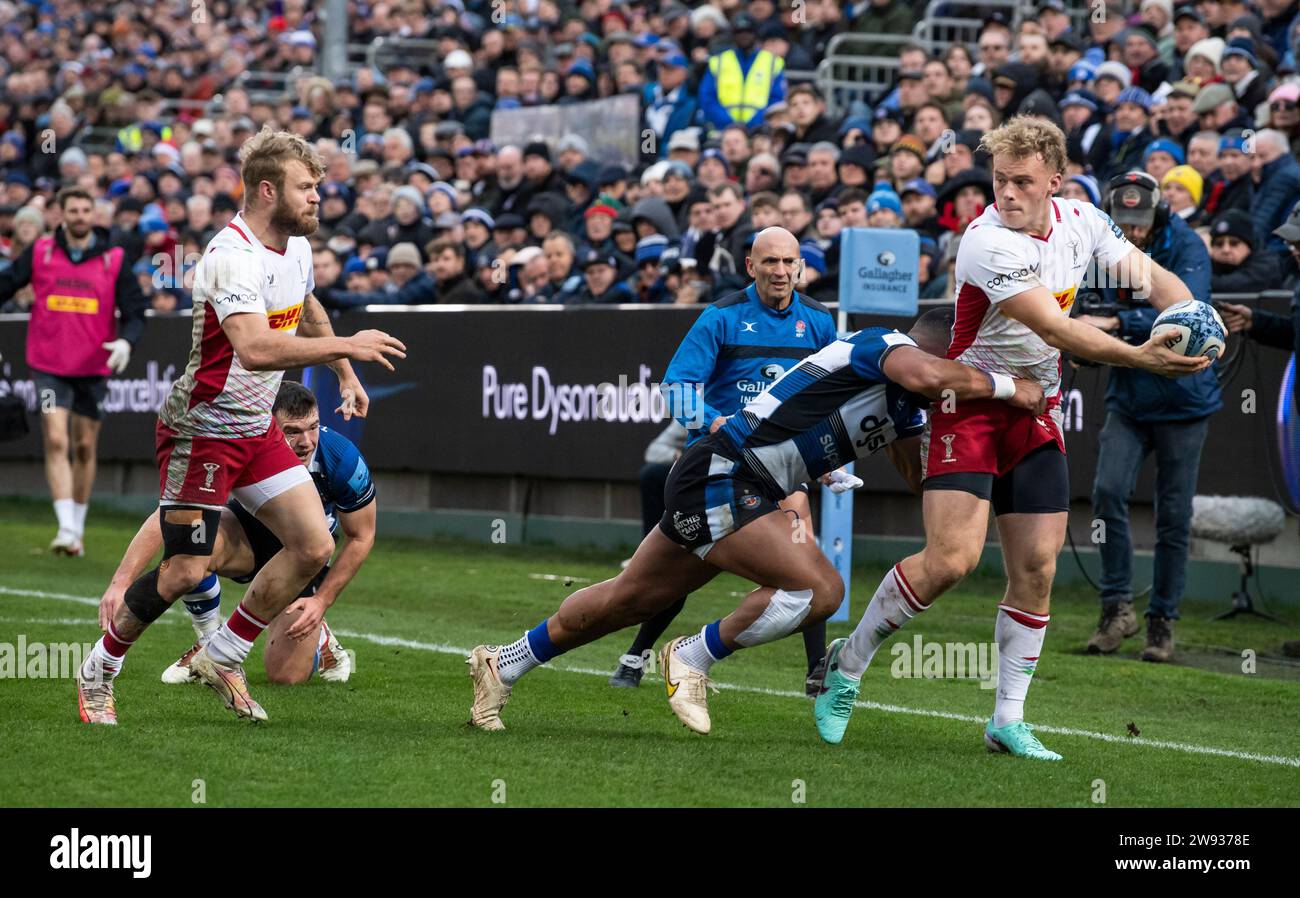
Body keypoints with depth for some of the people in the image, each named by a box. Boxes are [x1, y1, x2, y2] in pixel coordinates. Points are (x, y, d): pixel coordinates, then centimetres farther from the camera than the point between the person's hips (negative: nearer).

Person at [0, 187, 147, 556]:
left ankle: (78, 527, 24)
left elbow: (135, 311, 0)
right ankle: (66, 529, -18)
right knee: (56, 442, -13)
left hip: (93, 368, 1)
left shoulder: (114, 259, 0)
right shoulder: (40, 253, 0)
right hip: (50, 366, -1)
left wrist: (126, 340, -18)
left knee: (85, 448, 10)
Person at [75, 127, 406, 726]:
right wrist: (345, 346, -37)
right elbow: (254, 349, -41)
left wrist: (346, 376, 26)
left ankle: (222, 658, 12)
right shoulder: (233, 257, -25)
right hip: (200, 430, -8)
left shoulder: (296, 245, 4)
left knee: (314, 546, -2)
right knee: (186, 571, -9)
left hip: (257, 429, 8)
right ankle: (98, 671, 14)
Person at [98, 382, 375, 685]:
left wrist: (322, 600, -17)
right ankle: (209, 645, -7)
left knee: (285, 675, -14)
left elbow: (361, 538, -13)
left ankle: (318, 637, 25)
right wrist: (121, 581, -48)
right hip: (250, 532, 0)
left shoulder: (343, 459, -32)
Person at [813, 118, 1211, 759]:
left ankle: (1008, 720, 9)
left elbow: (1153, 278, 7)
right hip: (970, 403, -6)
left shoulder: (1081, 221, 0)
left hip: (1037, 411, 6)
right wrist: (1142, 357, -38)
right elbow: (1056, 330, -29)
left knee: (1036, 567, 0)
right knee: (952, 559, -17)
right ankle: (846, 666, 3)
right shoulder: (987, 242, -23)